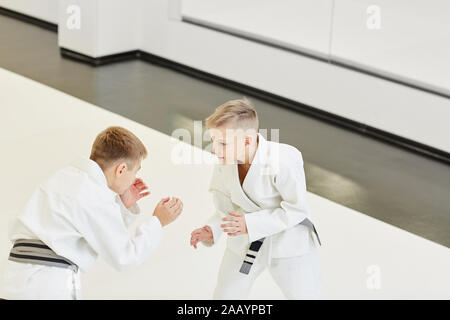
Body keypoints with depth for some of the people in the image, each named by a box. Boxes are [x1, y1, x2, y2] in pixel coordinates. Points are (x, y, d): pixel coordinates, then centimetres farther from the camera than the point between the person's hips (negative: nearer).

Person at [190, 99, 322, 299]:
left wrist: (251, 224, -31)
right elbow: (225, 209, -1)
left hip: (290, 243, -4)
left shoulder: (283, 161, -31)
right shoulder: (223, 164, -14)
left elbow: (296, 210, -24)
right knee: (224, 297, 16)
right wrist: (211, 230, -21)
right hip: (245, 242, 4)